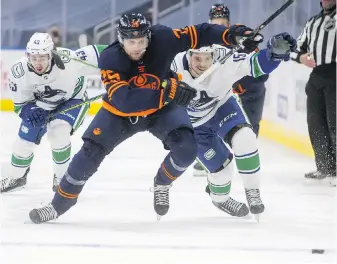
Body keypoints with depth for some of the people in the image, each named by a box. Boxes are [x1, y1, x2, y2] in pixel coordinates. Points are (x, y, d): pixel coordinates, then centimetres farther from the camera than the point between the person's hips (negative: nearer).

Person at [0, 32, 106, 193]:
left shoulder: (68, 61, -40)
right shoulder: (19, 72, -27)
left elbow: (95, 55, -31)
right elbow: (20, 102, -13)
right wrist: (29, 110, -33)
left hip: (72, 100, -3)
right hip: (41, 105, 4)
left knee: (58, 132, -26)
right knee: (25, 138, 4)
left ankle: (62, 177, -4)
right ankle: (16, 176, 33)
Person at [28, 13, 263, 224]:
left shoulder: (162, 39, -27)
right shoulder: (110, 59, -32)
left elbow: (197, 34, -16)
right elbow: (124, 100, -42)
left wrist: (231, 35, -31)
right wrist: (166, 91, -51)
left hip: (162, 109, 1)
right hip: (120, 112, -1)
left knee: (187, 148, -21)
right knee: (90, 152, -9)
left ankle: (162, 184, 10)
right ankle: (60, 204, 9)